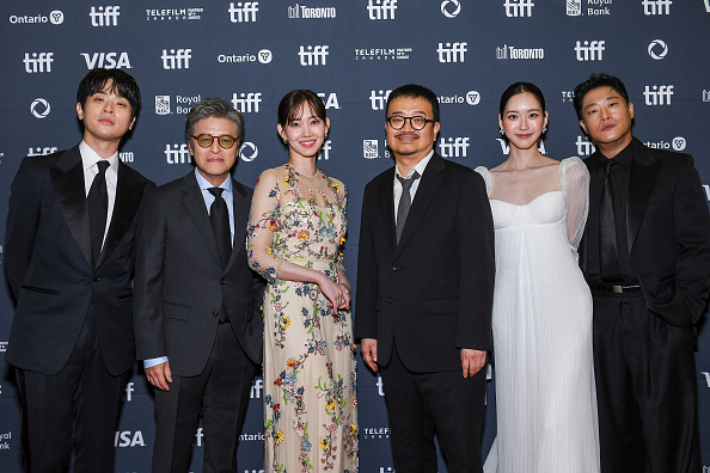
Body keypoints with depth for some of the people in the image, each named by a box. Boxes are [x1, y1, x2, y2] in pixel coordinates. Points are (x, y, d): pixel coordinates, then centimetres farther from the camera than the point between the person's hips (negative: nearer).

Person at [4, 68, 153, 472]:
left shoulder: (142, 191, 8)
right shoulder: (39, 173, 4)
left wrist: (113, 311, 7)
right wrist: (39, 313, 9)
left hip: (112, 344, 2)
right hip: (49, 338, -1)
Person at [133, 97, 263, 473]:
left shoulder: (253, 203, 8)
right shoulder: (162, 202, -1)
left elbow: (259, 278, 11)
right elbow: (147, 283, -4)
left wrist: (256, 339, 2)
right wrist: (153, 354, -9)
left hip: (238, 350, 3)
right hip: (181, 352, -2)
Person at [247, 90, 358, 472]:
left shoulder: (336, 188, 14)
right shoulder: (272, 182, -3)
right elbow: (258, 256, -10)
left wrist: (343, 286, 1)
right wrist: (319, 278, -12)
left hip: (334, 314, 6)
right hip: (291, 311, -5)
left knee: (336, 411, 9)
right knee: (300, 412, -3)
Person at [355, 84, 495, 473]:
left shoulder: (464, 183, -3)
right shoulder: (376, 190, 14)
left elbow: (478, 266, -9)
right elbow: (368, 265, 14)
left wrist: (474, 340, -15)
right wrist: (367, 331, 8)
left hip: (449, 350, -5)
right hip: (392, 349, 5)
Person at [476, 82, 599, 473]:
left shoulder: (570, 172, 2)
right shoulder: (483, 180, 6)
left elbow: (570, 238, 9)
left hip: (561, 299, -2)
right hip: (509, 305, 2)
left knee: (561, 410, -4)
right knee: (518, 407, 7)